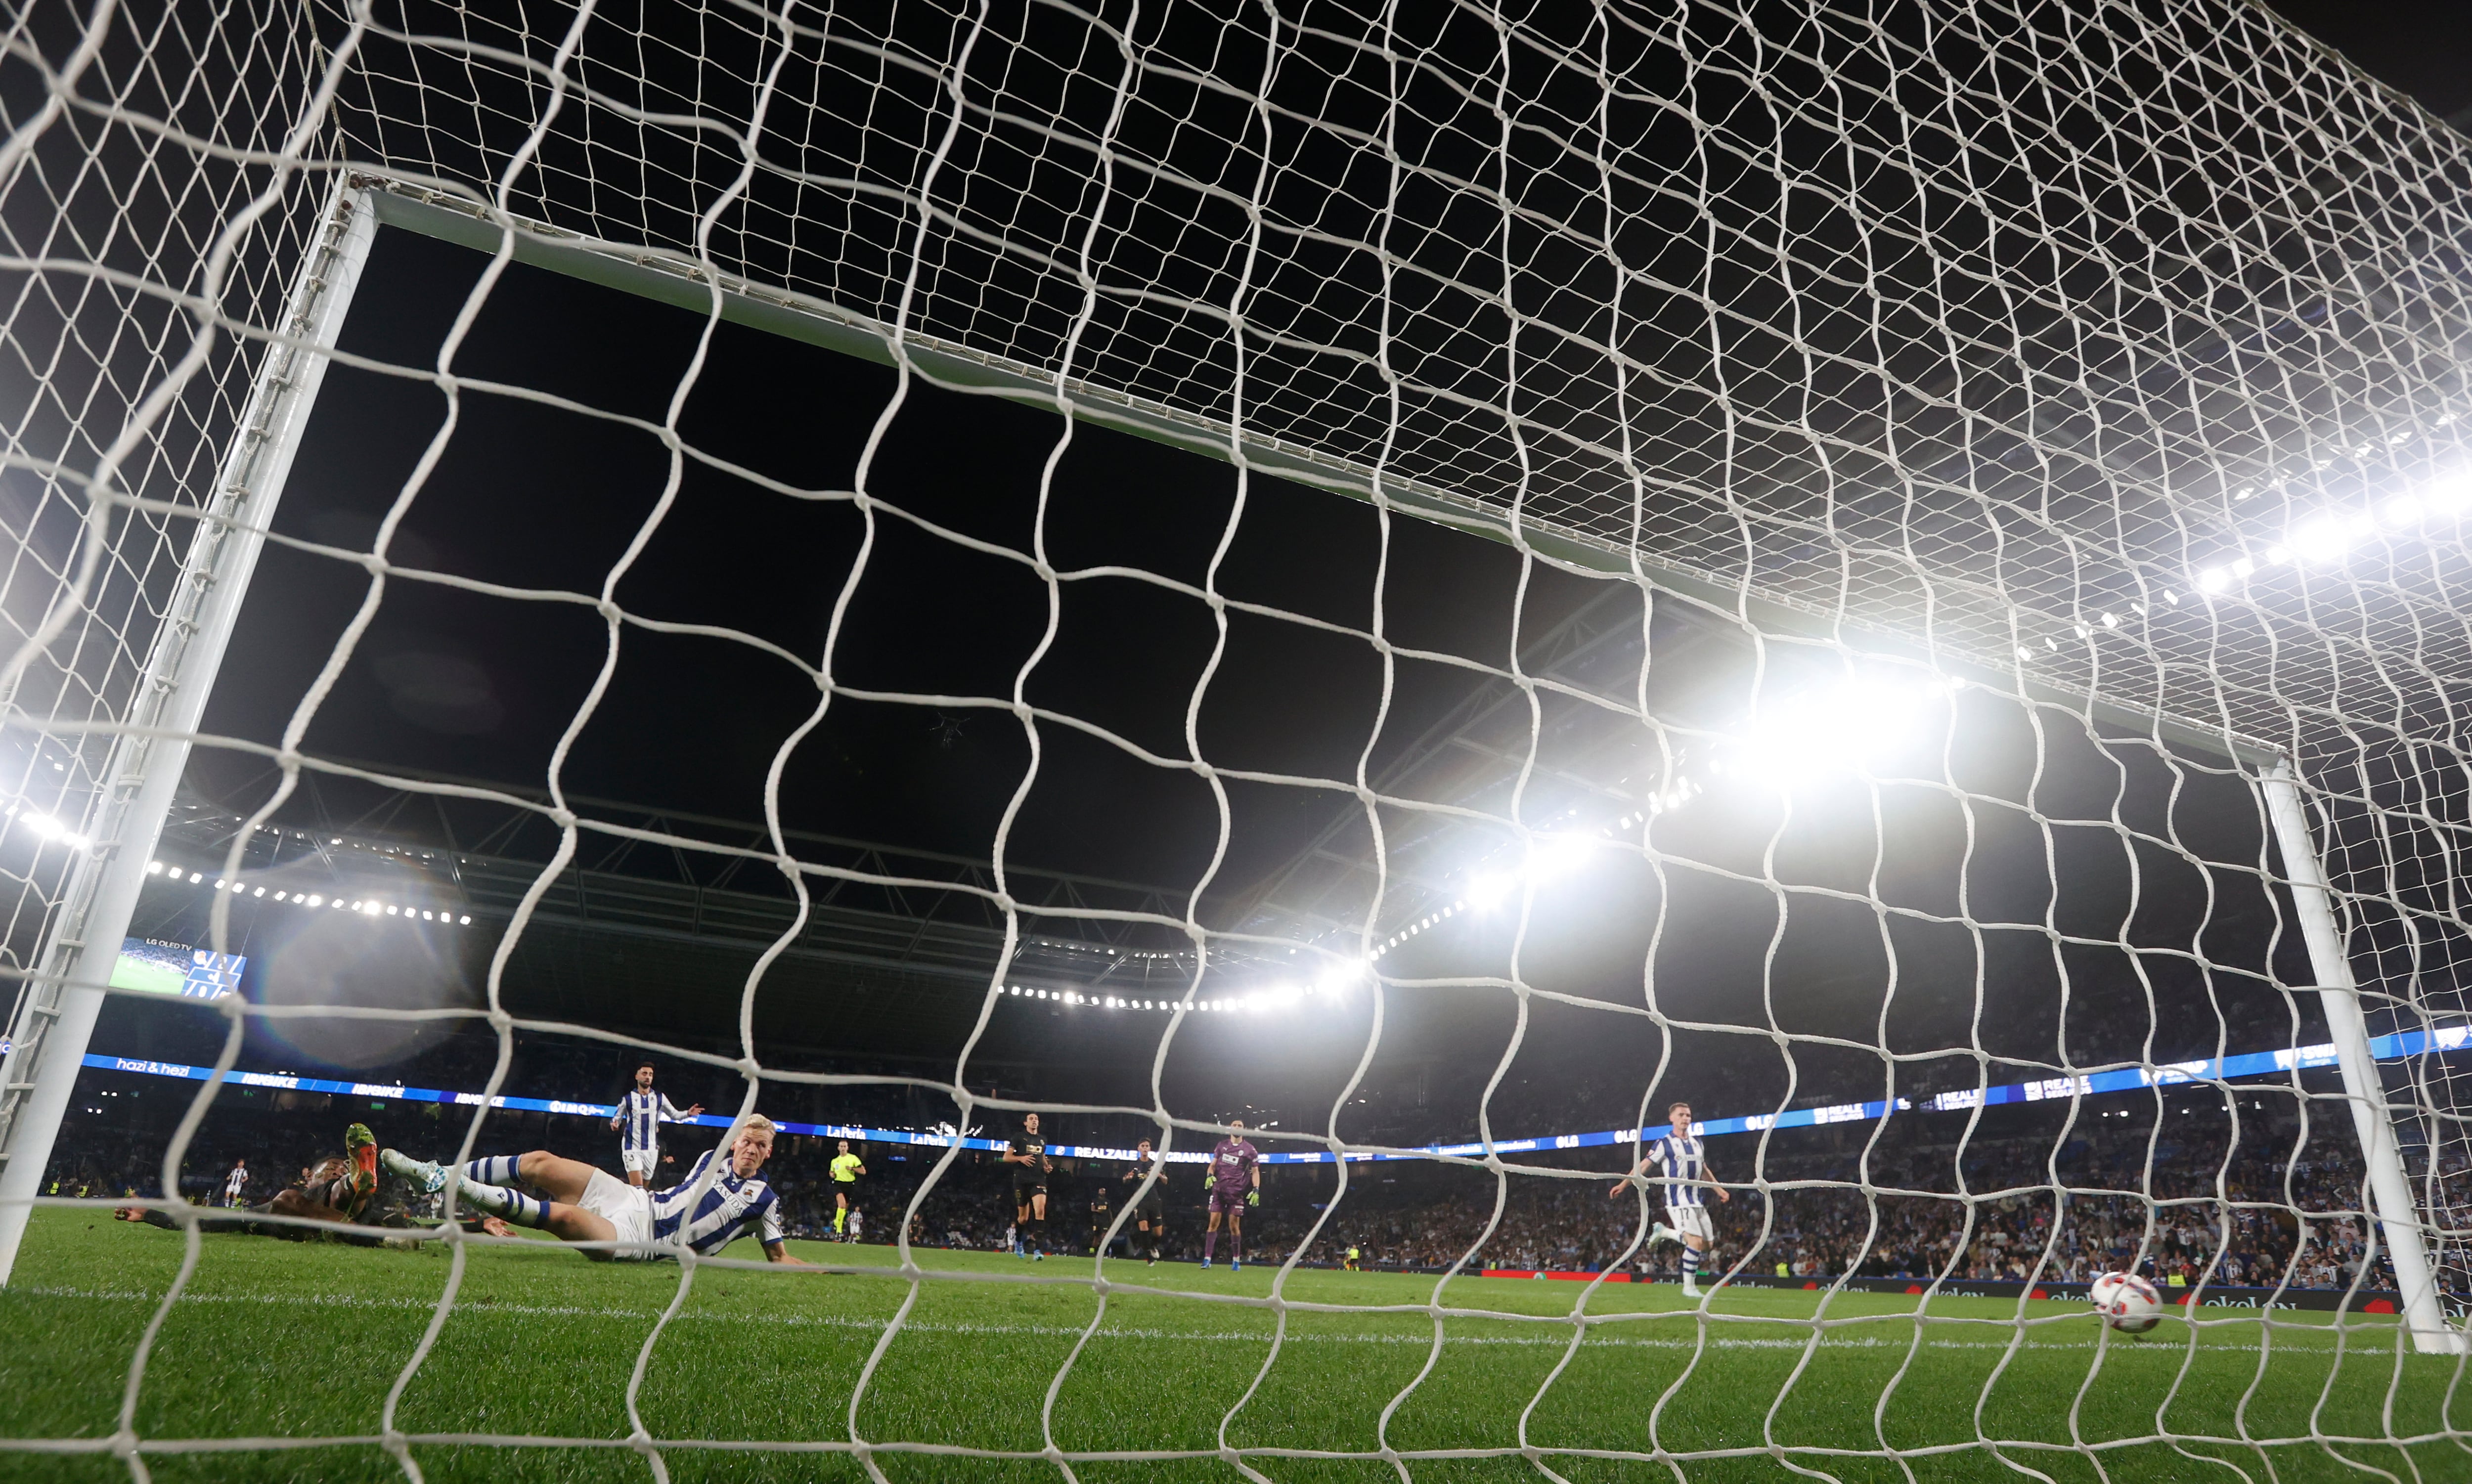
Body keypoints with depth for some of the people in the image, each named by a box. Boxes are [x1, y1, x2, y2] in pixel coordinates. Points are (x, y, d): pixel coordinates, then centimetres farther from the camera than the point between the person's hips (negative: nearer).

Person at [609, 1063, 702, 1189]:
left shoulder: (660, 1098, 7)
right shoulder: (627, 1099, 0)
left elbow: (675, 1115, 11)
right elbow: (617, 1117, 9)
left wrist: (688, 1113, -9)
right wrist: (614, 1123, -15)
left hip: (651, 1149, 4)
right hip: (632, 1148, -4)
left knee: (643, 1188, 12)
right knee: (637, 1188, -17)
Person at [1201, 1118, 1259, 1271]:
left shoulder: (1249, 1149, 1)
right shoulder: (1221, 1145, 8)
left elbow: (1255, 1171, 2)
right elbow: (1213, 1165, 12)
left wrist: (1256, 1190, -10)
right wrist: (1210, 1176, -9)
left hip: (1236, 1192, -2)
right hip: (1219, 1189, 2)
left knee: (1234, 1227, 0)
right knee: (1213, 1223, -4)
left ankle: (1236, 1260, 13)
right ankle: (1207, 1258, -1)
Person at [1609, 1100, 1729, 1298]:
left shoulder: (1697, 1143, 13)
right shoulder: (1664, 1144, -5)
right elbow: (1643, 1166, -6)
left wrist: (1719, 1189, 23)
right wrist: (1624, 1184, -14)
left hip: (1698, 1200, 7)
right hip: (1678, 1200, -7)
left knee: (1707, 1243, 4)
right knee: (1696, 1241, -18)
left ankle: (1662, 1232, 21)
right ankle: (1689, 1287, -5)